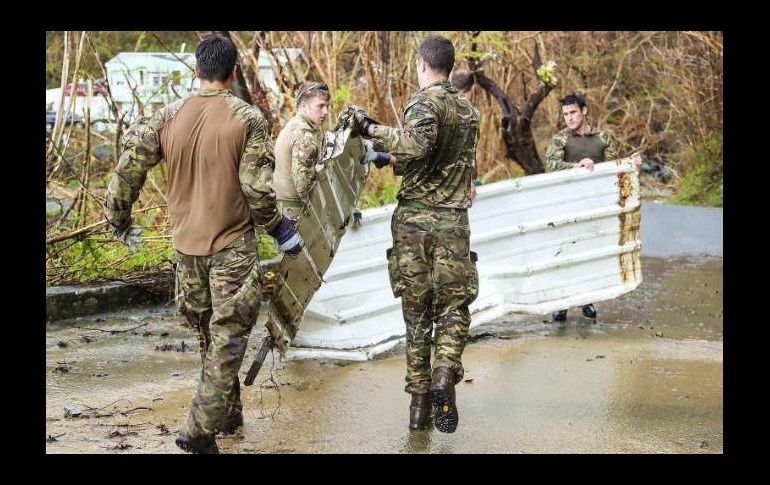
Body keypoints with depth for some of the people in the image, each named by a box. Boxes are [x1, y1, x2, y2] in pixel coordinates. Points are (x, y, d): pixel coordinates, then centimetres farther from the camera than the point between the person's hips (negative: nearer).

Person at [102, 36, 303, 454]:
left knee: (208, 335, 19)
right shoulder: (247, 118, -10)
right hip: (232, 245, -4)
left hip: (186, 244, 4)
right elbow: (257, 187, -13)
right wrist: (280, 230, 2)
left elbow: (129, 166, -1)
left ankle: (228, 413, 32)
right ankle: (201, 430, -9)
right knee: (228, 337, 0)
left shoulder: (167, 117, -1)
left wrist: (118, 219, 14)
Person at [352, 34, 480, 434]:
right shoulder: (469, 111, 15)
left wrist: (371, 129, -19)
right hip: (453, 221, 3)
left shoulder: (425, 101, -6)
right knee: (454, 306, 8)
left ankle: (419, 401, 8)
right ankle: (445, 372, -18)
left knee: (416, 310, 5)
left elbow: (418, 145, -26)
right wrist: (391, 160, 33)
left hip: (414, 217, -3)